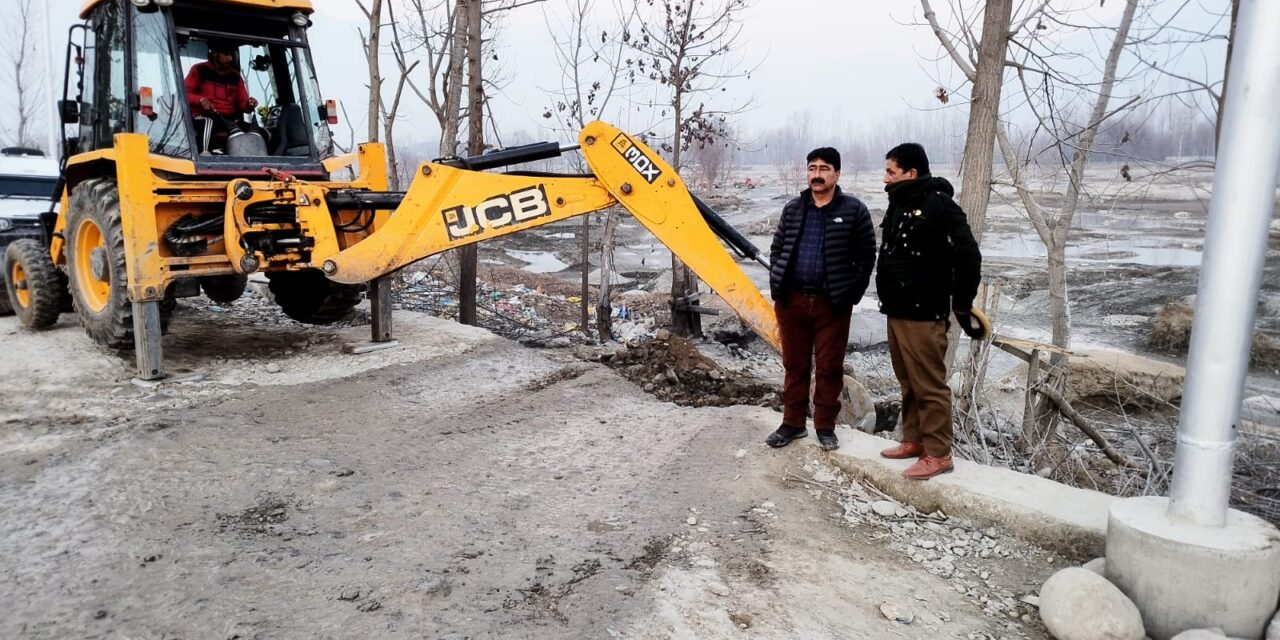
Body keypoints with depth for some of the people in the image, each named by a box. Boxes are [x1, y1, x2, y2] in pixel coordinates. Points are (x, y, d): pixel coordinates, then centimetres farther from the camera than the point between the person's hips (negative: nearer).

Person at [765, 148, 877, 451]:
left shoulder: (854, 210, -2)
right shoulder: (792, 209, 9)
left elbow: (866, 256, -1)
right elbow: (777, 249, 17)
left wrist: (852, 295, -6)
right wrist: (776, 286, 6)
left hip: (831, 304, -3)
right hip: (791, 300, 3)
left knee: (829, 367, 5)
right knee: (794, 365, 12)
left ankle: (825, 426, 18)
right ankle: (793, 423, 23)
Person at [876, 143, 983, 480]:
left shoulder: (938, 205, -15)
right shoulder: (899, 205, 14)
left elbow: (968, 256, -17)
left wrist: (963, 306, -11)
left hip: (924, 315, -9)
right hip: (896, 312, 9)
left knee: (929, 385, -3)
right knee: (908, 383, 16)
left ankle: (938, 453, 5)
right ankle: (914, 440, 27)